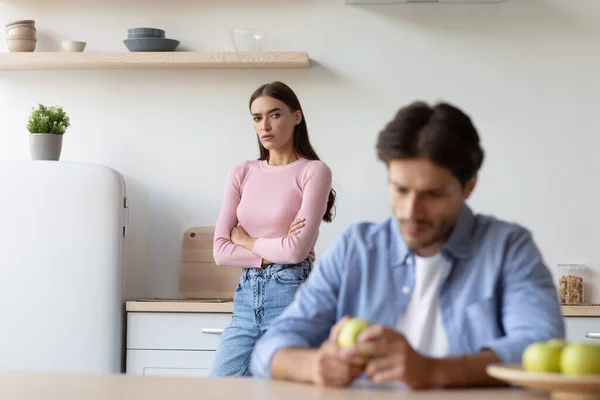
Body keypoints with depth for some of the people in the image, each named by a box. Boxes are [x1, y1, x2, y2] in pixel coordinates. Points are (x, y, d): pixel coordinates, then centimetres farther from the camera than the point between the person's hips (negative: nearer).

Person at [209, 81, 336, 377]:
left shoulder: (313, 171, -3)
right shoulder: (242, 174, 11)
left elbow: (297, 249, -13)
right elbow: (220, 251, 4)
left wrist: (245, 239, 1)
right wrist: (274, 253, -7)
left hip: (291, 294, -5)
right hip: (247, 296, 5)